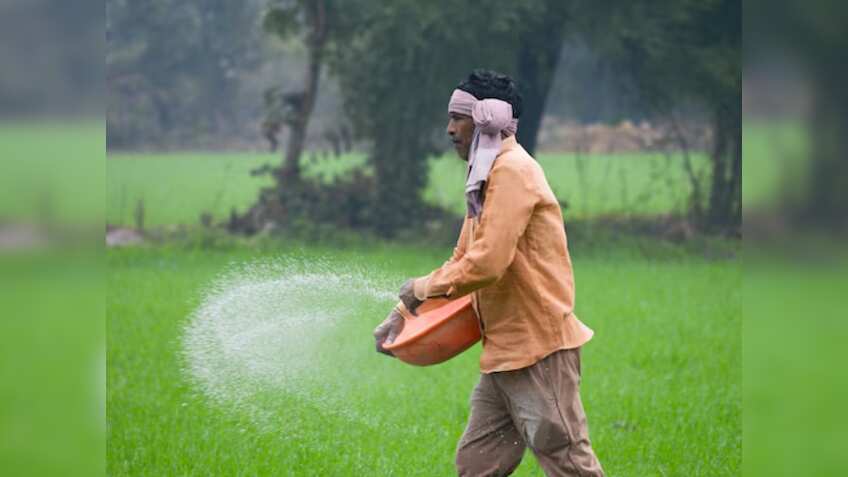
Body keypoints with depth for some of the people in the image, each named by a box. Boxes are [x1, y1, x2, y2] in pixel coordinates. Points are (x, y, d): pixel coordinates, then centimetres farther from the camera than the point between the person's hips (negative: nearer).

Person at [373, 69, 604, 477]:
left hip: (539, 350, -10)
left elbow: (485, 265, -23)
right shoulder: (487, 176, 18)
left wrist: (421, 288, -8)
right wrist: (402, 314, 17)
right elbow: (461, 261, 24)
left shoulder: (513, 171, -15)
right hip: (505, 352, 10)